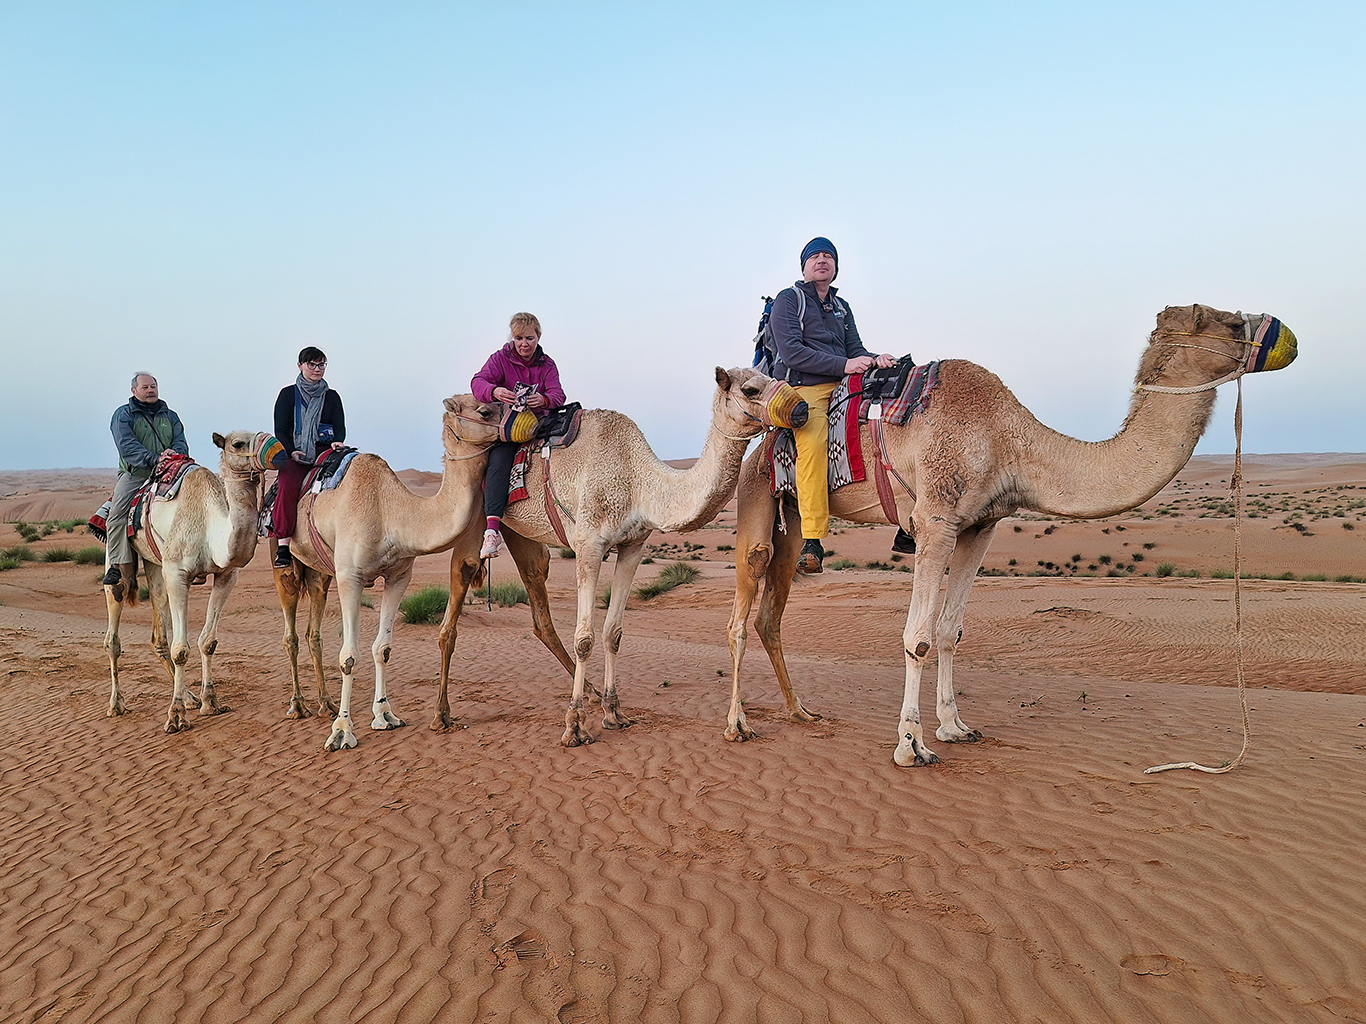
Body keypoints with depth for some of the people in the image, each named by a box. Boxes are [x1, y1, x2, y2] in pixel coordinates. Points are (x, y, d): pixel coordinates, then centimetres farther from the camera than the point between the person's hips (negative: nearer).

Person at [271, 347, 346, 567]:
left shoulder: (332, 397, 18)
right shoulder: (288, 394, 12)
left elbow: (340, 427, 10)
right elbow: (280, 430, 7)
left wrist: (336, 441, -14)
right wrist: (291, 451, -12)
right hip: (295, 457, -1)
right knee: (288, 485, -31)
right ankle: (283, 547, -33)